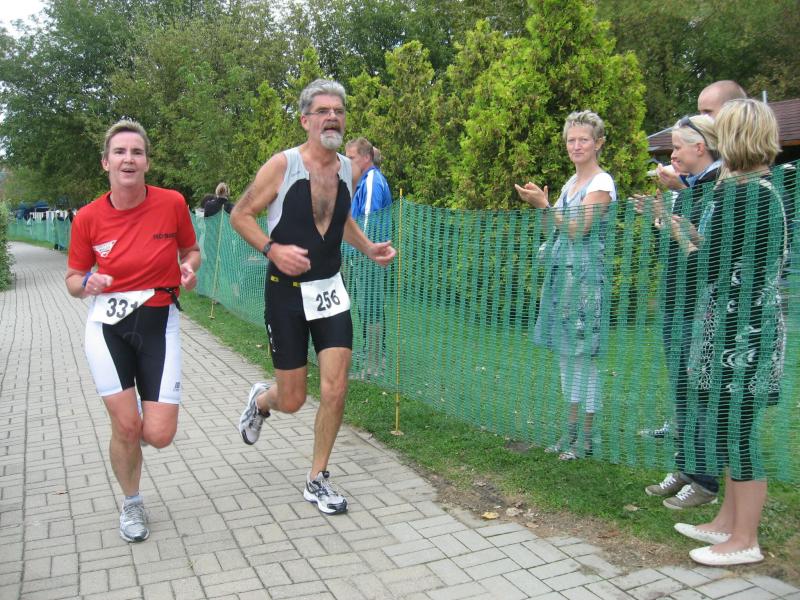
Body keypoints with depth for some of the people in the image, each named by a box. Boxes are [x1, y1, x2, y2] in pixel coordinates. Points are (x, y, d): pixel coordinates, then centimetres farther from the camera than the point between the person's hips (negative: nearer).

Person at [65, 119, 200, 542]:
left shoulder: (171, 203, -5)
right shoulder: (88, 217, -3)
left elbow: (191, 251, 12)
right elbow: (73, 281, 8)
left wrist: (189, 269, -11)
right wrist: (87, 284, -16)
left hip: (159, 322, 0)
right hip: (107, 325, 0)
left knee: (159, 435, -6)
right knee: (125, 427, -1)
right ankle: (131, 504, 28)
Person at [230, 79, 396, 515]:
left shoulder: (349, 170, 4)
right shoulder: (283, 165, -12)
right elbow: (240, 215, -6)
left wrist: (368, 248, 5)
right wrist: (273, 249, -21)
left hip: (331, 290, 4)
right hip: (287, 293, -4)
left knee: (335, 390, -3)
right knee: (292, 401, 3)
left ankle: (317, 480, 16)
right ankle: (261, 400, 42)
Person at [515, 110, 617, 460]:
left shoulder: (602, 183, -8)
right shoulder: (571, 182, 16)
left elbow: (576, 229, -15)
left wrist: (544, 205, -18)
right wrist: (539, 203, 4)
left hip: (585, 276, -8)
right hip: (560, 273, 9)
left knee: (583, 356, -3)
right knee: (566, 354, 12)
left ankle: (586, 438, 8)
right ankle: (572, 430, 23)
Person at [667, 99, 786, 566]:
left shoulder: (738, 191, -17)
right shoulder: (767, 188, 11)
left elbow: (712, 268, -16)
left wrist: (684, 236, 0)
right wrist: (695, 234, 13)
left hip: (740, 331, -10)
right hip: (747, 327, 10)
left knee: (735, 430, 1)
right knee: (730, 426, 18)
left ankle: (745, 540, 15)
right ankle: (729, 521, 31)